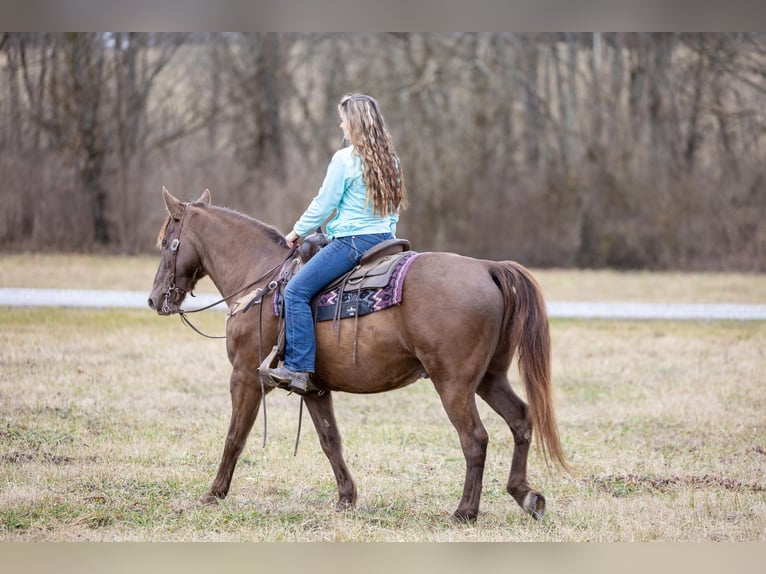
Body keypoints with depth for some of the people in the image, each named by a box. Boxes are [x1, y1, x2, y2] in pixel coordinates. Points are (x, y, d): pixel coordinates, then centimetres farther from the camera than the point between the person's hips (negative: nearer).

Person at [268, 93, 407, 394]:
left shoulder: (345, 159, -10)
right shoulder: (391, 160, 11)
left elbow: (323, 205, -7)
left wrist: (298, 232, 6)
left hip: (351, 241, -9)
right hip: (385, 240, 9)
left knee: (296, 291, -8)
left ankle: (297, 368, -17)